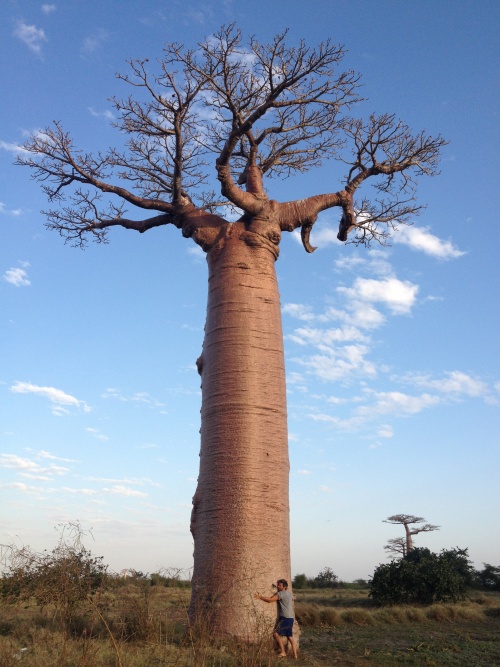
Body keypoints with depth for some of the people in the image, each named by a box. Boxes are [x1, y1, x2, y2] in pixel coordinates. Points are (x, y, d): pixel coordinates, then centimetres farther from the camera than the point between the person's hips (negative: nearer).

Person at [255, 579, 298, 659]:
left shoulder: (281, 593, -11)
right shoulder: (290, 594, 15)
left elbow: (270, 599, -18)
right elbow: (294, 598, 40)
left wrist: (260, 597, -12)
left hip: (285, 618, -9)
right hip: (290, 618, 9)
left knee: (276, 633, -7)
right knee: (290, 637, 12)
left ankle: (283, 652, -6)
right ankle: (295, 655, 11)